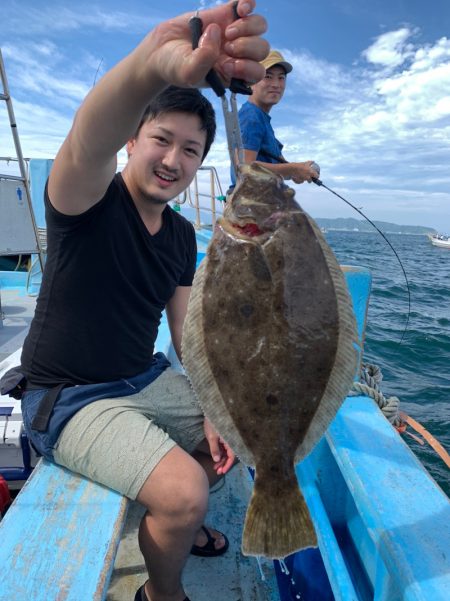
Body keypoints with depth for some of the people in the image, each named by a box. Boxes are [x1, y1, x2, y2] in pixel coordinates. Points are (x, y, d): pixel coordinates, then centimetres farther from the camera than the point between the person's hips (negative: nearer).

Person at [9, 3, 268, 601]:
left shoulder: (183, 235, 2)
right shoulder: (86, 199, -17)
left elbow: (189, 330, 2)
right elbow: (86, 148, -42)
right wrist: (154, 62, -61)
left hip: (147, 379, 7)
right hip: (70, 398, -6)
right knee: (184, 491, -22)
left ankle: (181, 524, 40)